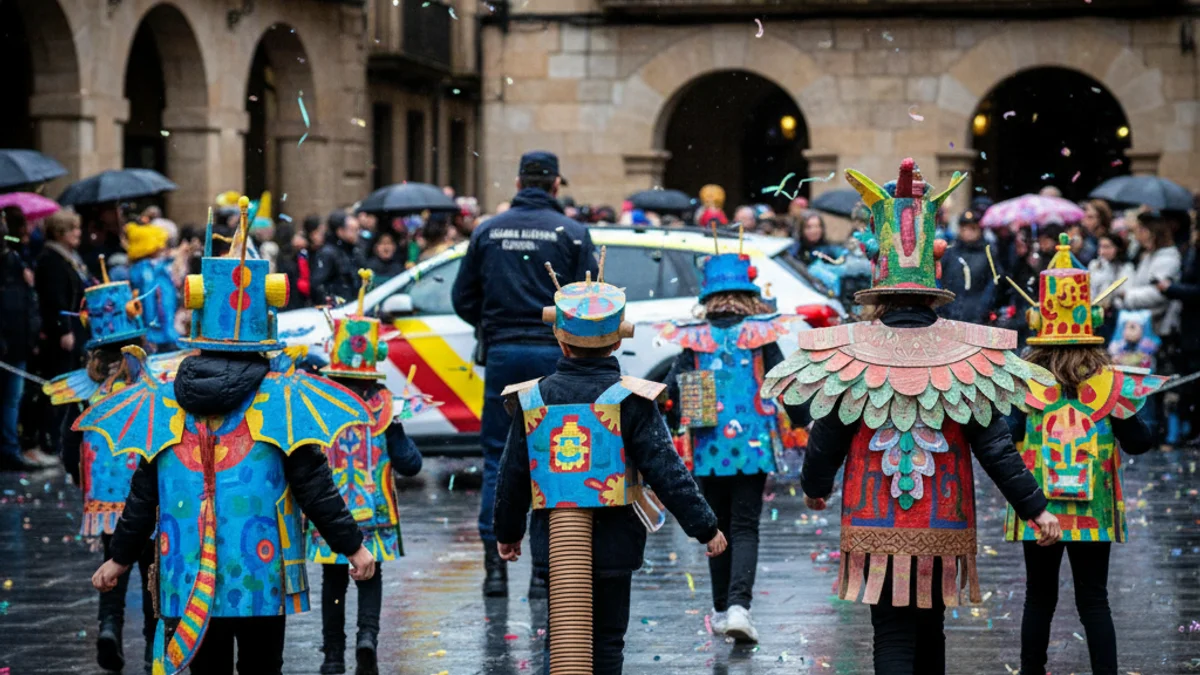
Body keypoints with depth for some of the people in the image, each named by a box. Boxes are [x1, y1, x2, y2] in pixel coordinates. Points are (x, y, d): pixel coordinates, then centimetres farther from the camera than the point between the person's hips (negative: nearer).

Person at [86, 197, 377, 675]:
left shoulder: (163, 404, 2)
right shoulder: (282, 400, -6)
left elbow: (143, 495, 6)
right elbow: (314, 486, -5)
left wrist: (120, 557, 19)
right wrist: (352, 546, 5)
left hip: (190, 580, 2)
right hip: (262, 576, -2)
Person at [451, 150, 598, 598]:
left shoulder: (488, 231, 5)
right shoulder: (572, 234, -2)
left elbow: (463, 300, 7)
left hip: (502, 355, 2)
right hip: (554, 355, -2)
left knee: (498, 459, 8)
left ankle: (495, 565, 2)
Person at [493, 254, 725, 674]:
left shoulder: (532, 400, 1)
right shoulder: (631, 401, -8)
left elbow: (512, 476, 8)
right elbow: (666, 471, -9)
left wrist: (507, 532, 23)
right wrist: (705, 527, 0)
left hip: (555, 544, 2)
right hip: (612, 544, -2)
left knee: (562, 640, 9)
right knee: (606, 640, 8)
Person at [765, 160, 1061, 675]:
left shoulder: (849, 357, -6)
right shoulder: (964, 356, -4)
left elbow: (825, 440, 1)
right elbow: (995, 447, -5)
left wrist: (814, 489, 22)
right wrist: (1035, 508, 3)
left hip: (876, 530, -2)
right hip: (944, 530, 2)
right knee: (930, 631, 19)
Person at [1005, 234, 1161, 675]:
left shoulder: (1023, 381, -5)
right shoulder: (1110, 383, -3)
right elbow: (1139, 443, -1)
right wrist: (1130, 406, 14)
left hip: (1037, 510, 0)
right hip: (1094, 514, 0)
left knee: (1039, 598, 11)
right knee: (1093, 600, 5)